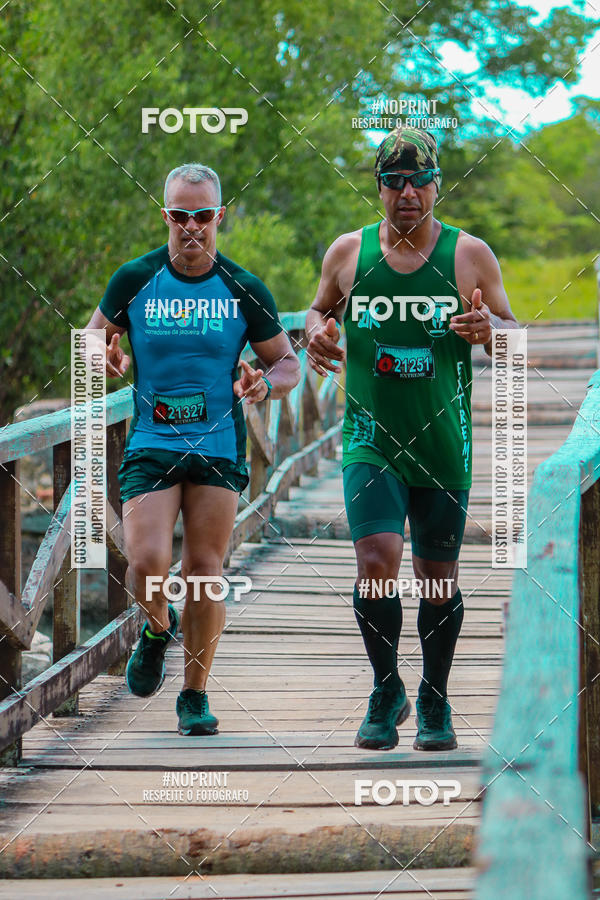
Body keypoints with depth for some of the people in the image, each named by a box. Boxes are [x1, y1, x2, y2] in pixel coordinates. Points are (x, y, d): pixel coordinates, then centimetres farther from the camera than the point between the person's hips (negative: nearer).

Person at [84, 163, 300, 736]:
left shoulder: (244, 290, 0)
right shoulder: (135, 280, 0)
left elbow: (287, 362, 9)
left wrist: (265, 383, -14)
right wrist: (106, 360, -11)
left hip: (219, 446, 0)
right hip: (150, 444, 0)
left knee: (204, 571, -2)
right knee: (147, 563, -16)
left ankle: (195, 694, 14)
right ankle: (157, 629, 20)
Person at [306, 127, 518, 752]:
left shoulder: (469, 255, 1)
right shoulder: (348, 252, 3)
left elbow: (511, 335, 8)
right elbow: (320, 309, 19)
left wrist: (491, 331, -15)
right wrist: (317, 331, -4)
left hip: (443, 443, 0)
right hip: (371, 439, 0)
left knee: (437, 578, 7)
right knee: (376, 559, -18)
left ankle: (434, 703, 27)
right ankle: (386, 691, 2)